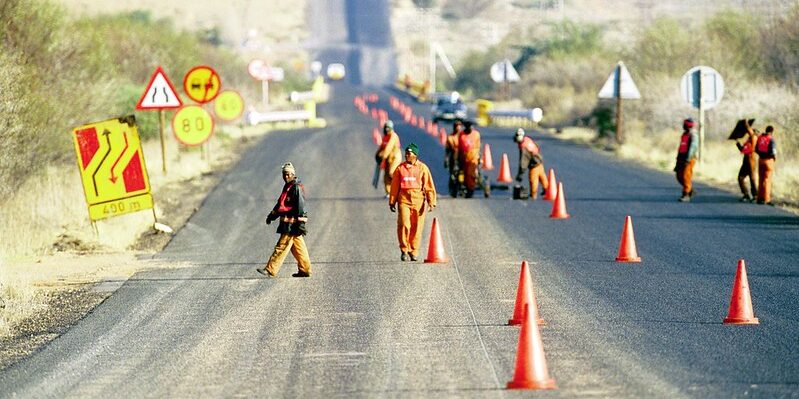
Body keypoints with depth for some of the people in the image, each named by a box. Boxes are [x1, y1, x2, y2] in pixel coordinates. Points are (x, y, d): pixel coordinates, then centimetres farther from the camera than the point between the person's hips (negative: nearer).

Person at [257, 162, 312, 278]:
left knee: (281, 247, -9)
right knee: (298, 248, 12)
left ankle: (270, 270, -10)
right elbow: (280, 204, 27)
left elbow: (300, 206, -18)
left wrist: (301, 223, -22)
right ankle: (305, 270, 16)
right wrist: (272, 215, 25)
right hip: (287, 222, 10)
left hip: (292, 224, -10)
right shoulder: (287, 187, 17)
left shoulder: (297, 188, -13)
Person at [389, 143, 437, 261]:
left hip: (418, 200, 0)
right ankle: (404, 250, -1)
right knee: (403, 225, -13)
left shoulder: (422, 168, 5)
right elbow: (394, 186, 12)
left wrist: (431, 202, -1)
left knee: (417, 227, 2)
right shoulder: (400, 168, 8)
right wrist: (392, 202, 10)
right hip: (404, 199, 0)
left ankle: (413, 252, 14)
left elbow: (429, 186, 4)